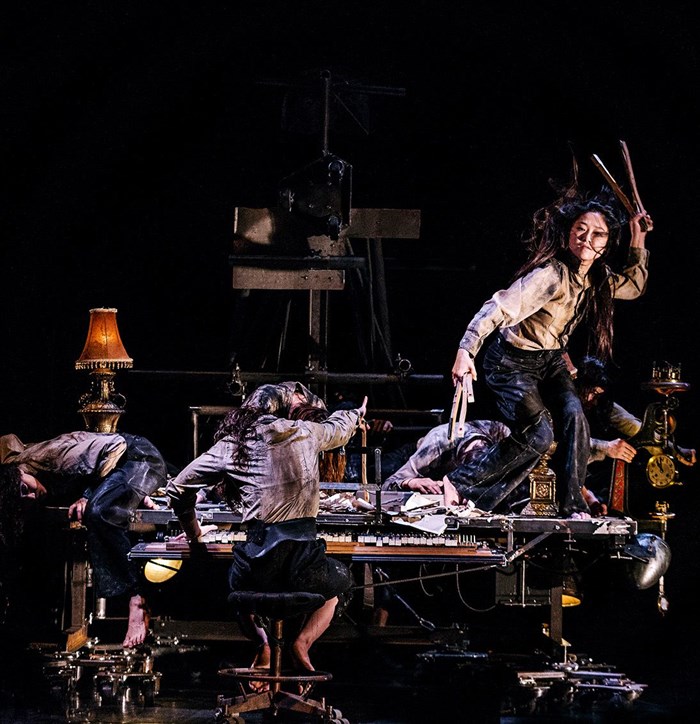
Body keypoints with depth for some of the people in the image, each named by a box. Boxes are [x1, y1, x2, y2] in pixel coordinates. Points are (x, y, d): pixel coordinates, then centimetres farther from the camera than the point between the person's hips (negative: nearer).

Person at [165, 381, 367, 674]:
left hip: (258, 564, 1)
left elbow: (177, 488, 12)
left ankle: (261, 642, 8)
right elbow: (339, 426, 33)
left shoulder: (232, 443, 8)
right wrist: (357, 414, 57)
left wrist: (193, 532, 30)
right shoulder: (305, 432, 8)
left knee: (236, 582, 38)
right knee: (341, 579, 35)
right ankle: (303, 642, 9)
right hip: (303, 560, -1)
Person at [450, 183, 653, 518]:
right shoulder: (551, 276, -30)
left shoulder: (597, 278, -3)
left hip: (551, 361, 7)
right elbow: (499, 308, -38)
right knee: (539, 434, -19)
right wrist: (466, 351, -49)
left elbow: (633, 286, 17)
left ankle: (573, 504, -10)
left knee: (573, 415, -17)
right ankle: (458, 486, -7)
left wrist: (638, 240, 2)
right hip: (512, 362, -7)